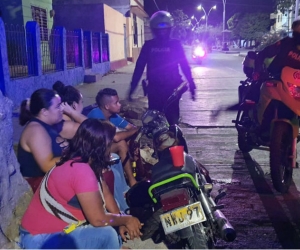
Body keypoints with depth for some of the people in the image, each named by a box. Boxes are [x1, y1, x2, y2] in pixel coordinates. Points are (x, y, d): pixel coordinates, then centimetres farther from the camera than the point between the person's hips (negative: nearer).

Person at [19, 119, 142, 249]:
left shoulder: (83, 162, 1)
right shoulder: (82, 170, -28)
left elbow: (105, 193, 7)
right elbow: (98, 219, -27)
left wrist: (121, 222, -1)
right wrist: (126, 220, -11)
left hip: (53, 227, 9)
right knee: (107, 235, -19)